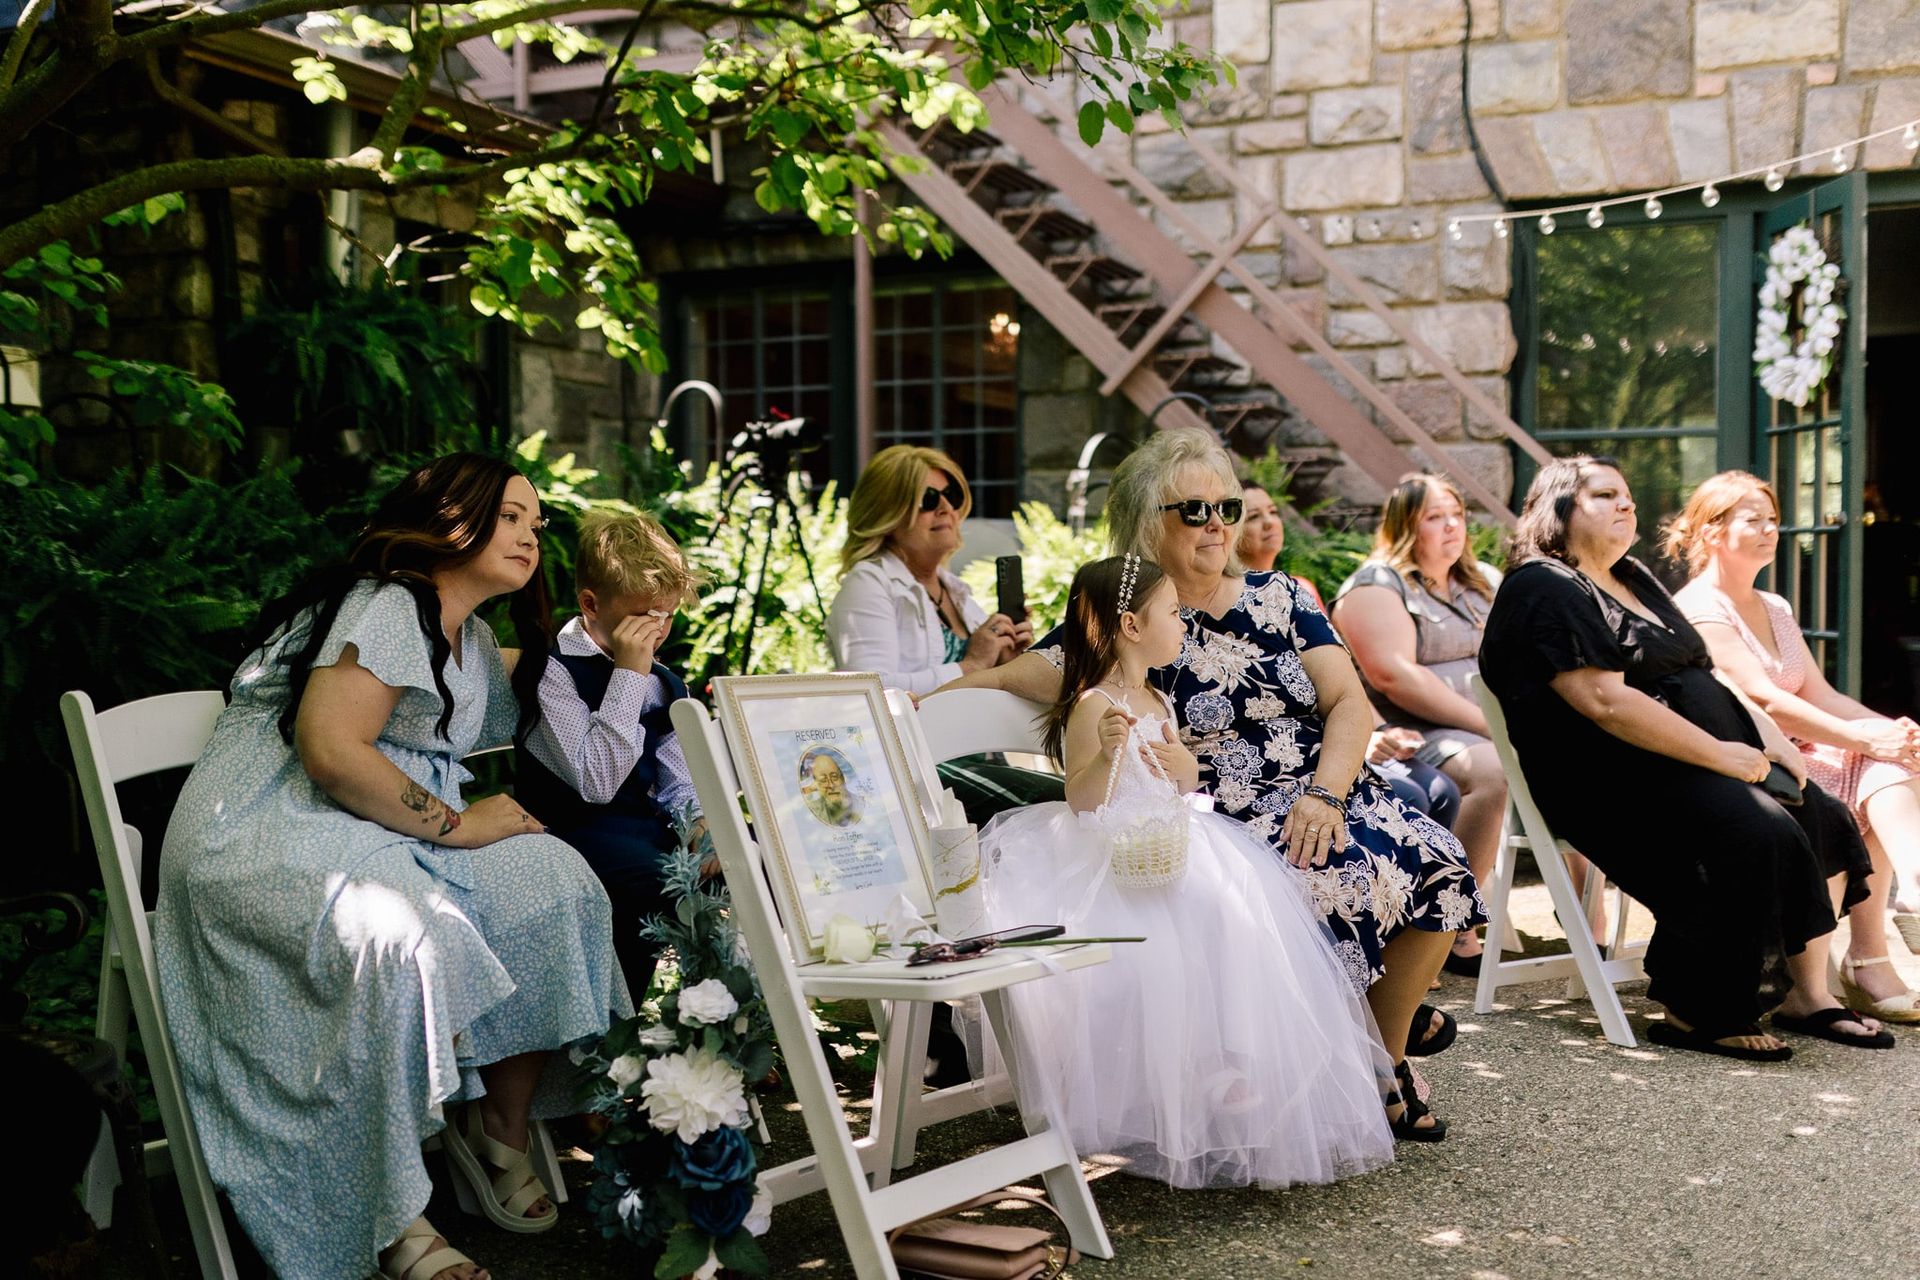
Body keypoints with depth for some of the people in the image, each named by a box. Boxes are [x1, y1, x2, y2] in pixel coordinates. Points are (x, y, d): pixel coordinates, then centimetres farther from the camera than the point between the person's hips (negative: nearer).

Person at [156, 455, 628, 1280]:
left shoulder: (473, 644, 18)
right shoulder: (388, 607, -13)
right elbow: (331, 751, -24)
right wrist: (456, 825, -17)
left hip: (380, 835, 9)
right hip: (270, 834, -9)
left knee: (555, 883, -12)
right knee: (397, 940, -37)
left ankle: (501, 1133, -1)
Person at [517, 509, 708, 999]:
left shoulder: (666, 685, 13)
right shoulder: (551, 670, -11)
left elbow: (679, 783, 13)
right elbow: (597, 782, -22)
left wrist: (699, 826, -11)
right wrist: (629, 675, -21)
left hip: (651, 825, 7)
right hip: (575, 827, -7)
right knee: (661, 880, -35)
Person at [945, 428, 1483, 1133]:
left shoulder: (1277, 596, 13)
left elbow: (1350, 703, 4)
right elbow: (1007, 679, -7)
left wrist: (1324, 794, -13)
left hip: (1331, 801, 5)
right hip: (1222, 824, -4)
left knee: (1438, 868, -20)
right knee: (1335, 884, -32)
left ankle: (1389, 1048, 2)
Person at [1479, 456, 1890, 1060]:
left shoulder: (1635, 579, 21)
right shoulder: (1545, 592, -10)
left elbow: (1703, 674, 23)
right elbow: (1605, 702, -21)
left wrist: (1766, 734, 5)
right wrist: (1718, 755, -19)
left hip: (1696, 761, 10)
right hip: (1613, 778, -10)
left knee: (1824, 819, -5)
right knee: (1759, 835, -27)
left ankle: (1806, 994, 0)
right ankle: (1693, 1017, -18)